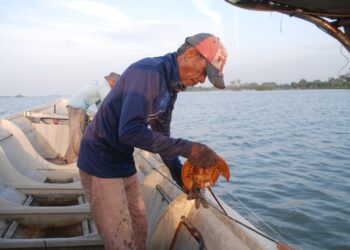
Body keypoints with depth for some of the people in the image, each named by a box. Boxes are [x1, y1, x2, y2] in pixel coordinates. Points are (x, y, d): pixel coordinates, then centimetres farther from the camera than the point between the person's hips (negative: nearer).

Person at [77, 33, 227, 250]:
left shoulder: (171, 85, 7)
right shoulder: (148, 72, -23)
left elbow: (162, 136, 13)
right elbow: (130, 131, -33)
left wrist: (182, 177, 6)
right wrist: (186, 148, -29)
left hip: (124, 163, 9)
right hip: (101, 164, -9)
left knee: (140, 230, 17)